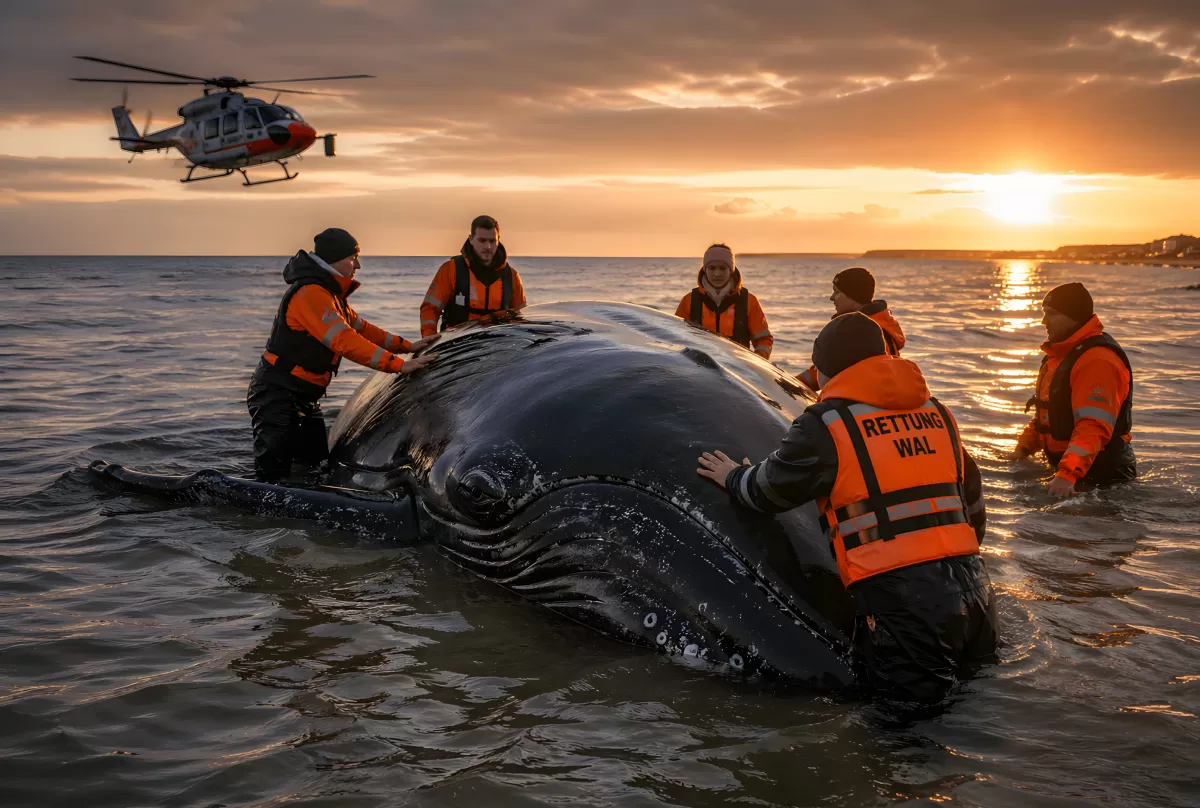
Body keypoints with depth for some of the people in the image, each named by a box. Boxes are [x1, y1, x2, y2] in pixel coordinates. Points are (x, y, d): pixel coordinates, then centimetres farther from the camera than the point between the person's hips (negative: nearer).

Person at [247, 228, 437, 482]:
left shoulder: (330, 294, 13)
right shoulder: (311, 294, -22)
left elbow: (360, 327, 19)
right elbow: (344, 341, -29)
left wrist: (407, 346, 9)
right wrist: (398, 365, -31)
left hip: (303, 396, 10)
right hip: (277, 395, -10)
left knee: (315, 464, 11)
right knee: (272, 473, -10)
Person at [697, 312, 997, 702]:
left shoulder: (826, 425, -3)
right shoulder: (937, 413, 17)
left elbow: (771, 488, 9)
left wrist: (733, 477, 31)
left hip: (900, 599, -6)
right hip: (972, 587, 7)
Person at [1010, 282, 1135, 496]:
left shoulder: (1098, 360, -19)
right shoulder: (1058, 355, 14)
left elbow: (1093, 428, -29)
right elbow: (1046, 411, 23)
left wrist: (1067, 475, -37)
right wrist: (1024, 448, 9)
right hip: (1061, 468, 9)